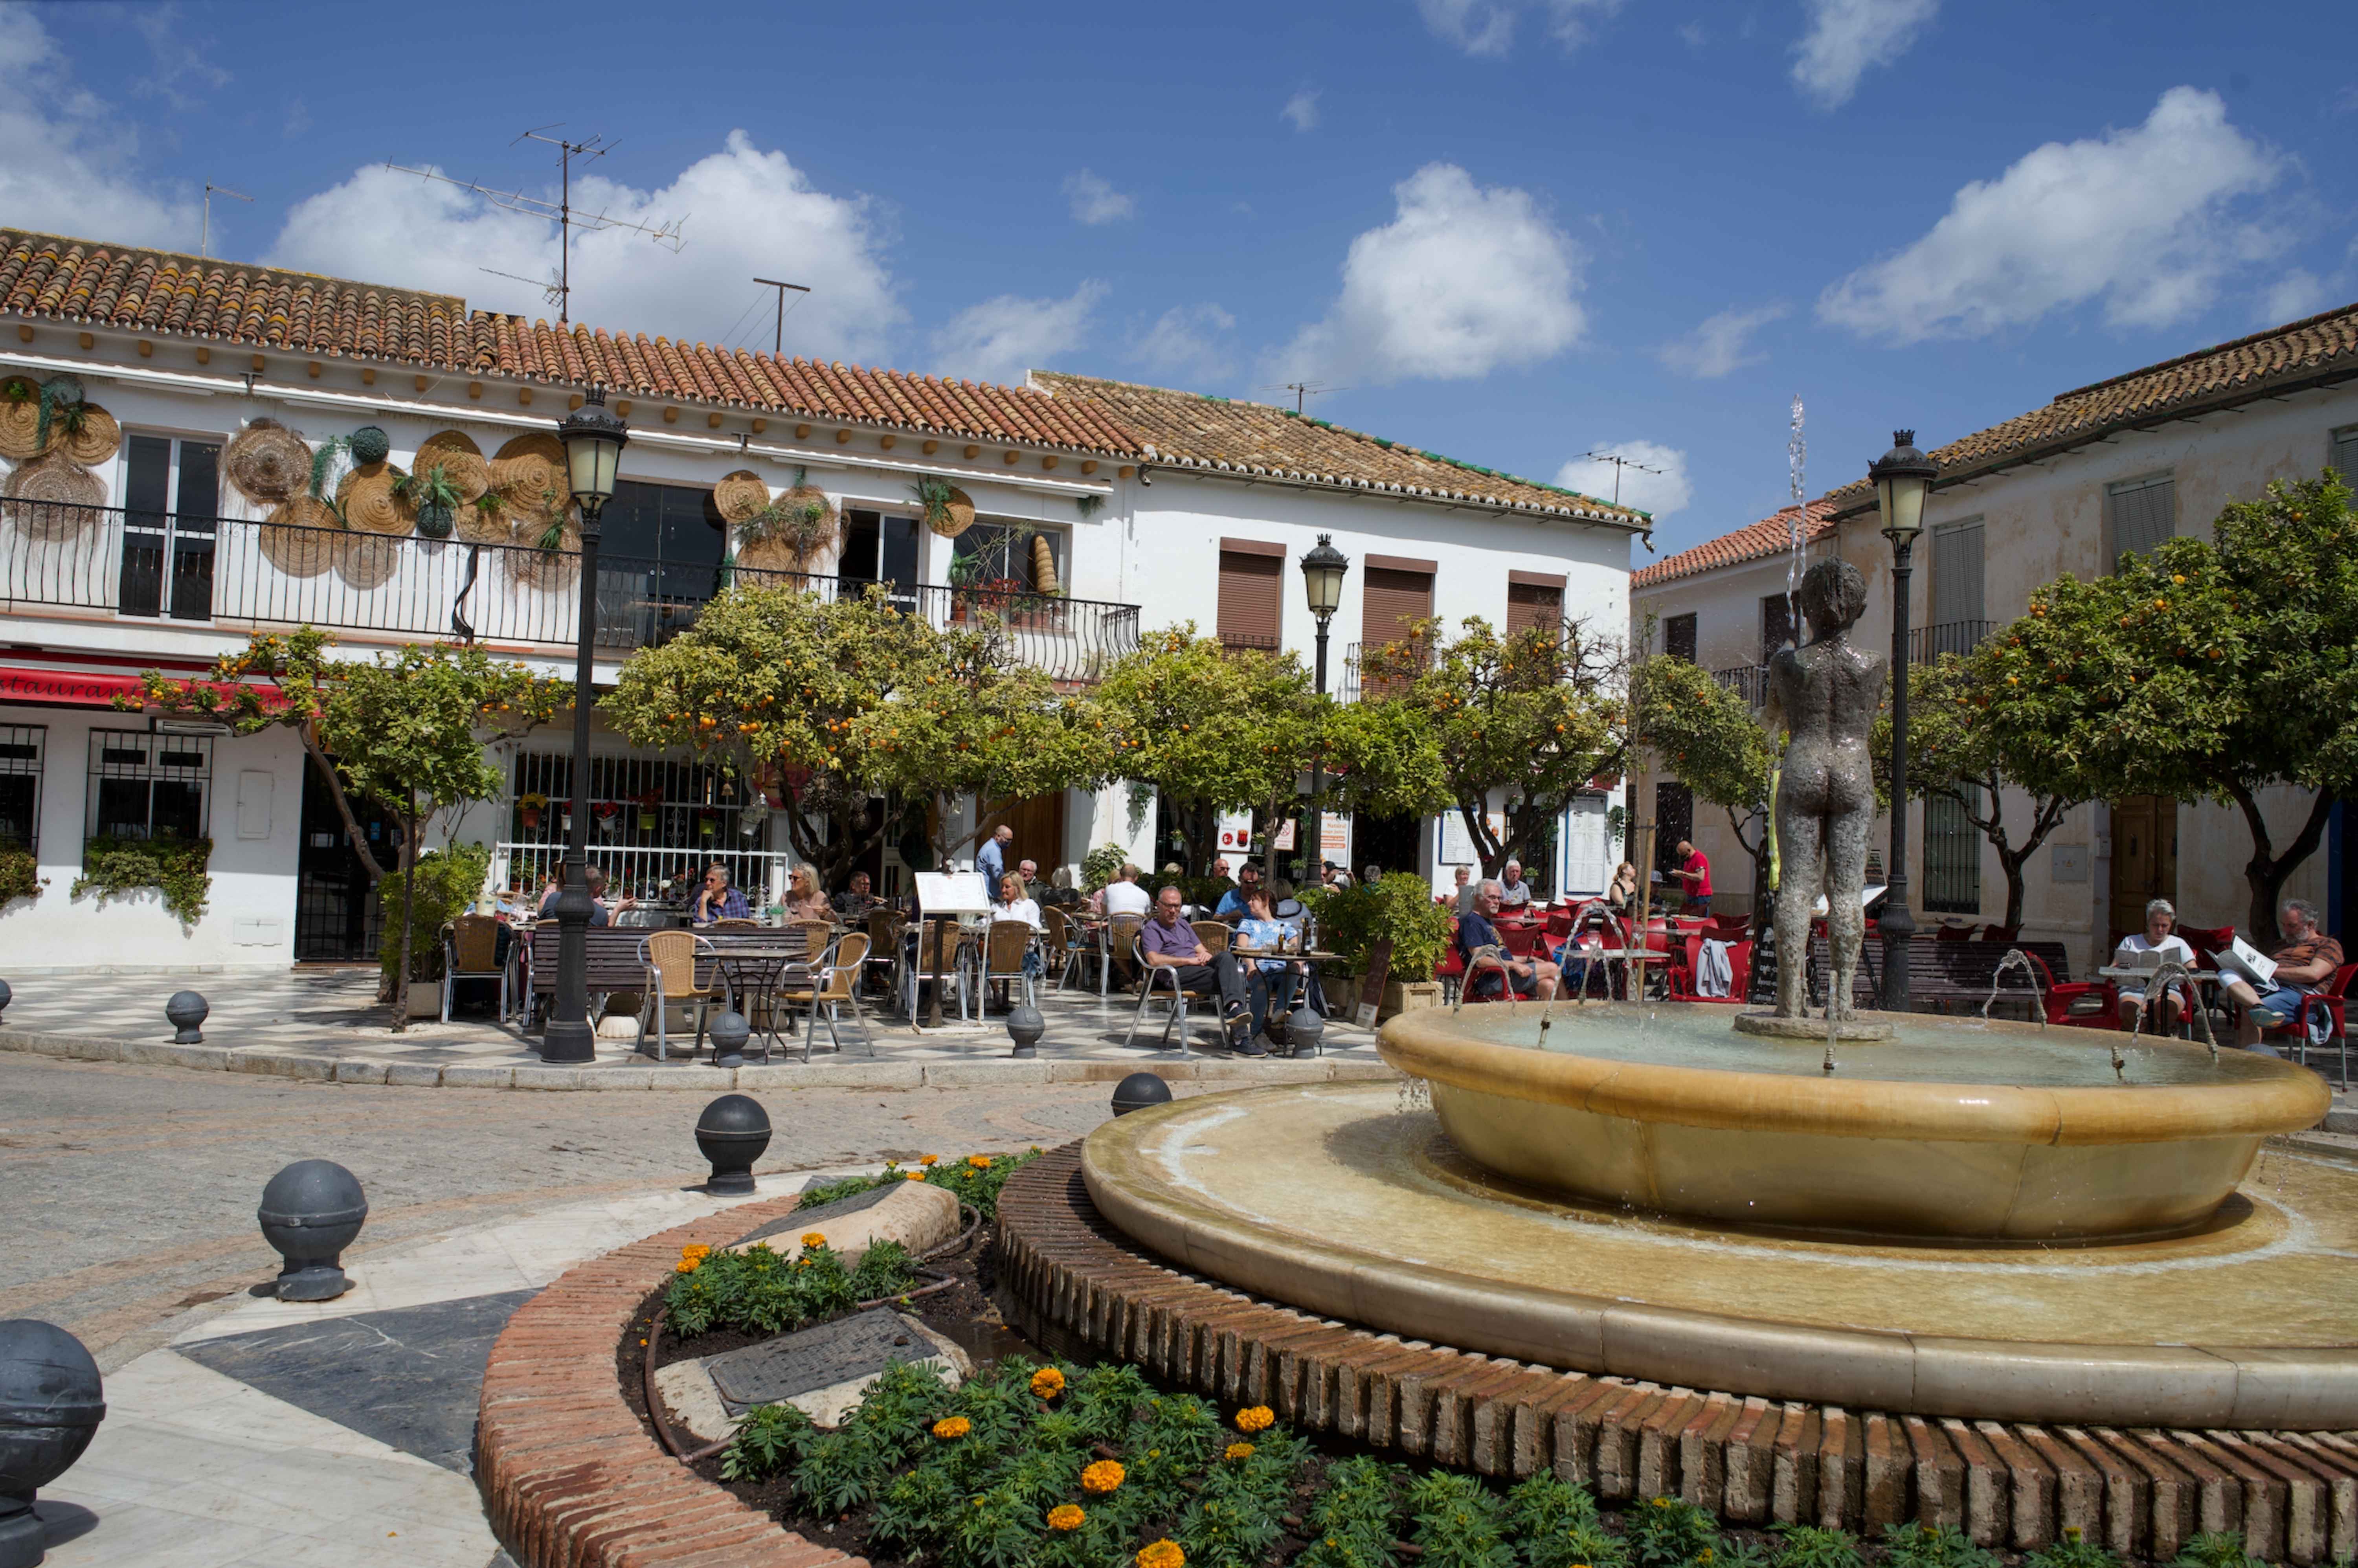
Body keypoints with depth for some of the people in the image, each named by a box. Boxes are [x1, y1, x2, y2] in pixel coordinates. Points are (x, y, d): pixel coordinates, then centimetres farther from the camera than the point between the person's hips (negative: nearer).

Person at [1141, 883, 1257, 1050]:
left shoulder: (1184, 925, 34)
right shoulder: (1151, 929, 8)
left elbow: (1202, 950, 28)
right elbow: (1154, 960, -11)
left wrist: (1206, 955, 0)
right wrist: (1190, 960, -13)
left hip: (1199, 967, 6)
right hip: (1176, 974, -6)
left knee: (1226, 957, -28)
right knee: (1229, 977, -29)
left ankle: (1235, 1008, -48)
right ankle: (1241, 1037, -41)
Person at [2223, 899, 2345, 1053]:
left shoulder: (2328, 945, 15)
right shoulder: (2282, 945, 38)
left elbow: (2314, 974, -5)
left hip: (2297, 992, -6)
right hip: (2264, 988, 6)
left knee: (2249, 1014, -36)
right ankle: (2260, 1008, -54)